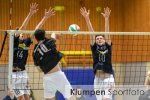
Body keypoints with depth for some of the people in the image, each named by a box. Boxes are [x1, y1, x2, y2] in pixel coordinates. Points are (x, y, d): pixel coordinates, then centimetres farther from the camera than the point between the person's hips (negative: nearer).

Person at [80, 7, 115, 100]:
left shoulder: (108, 47, 4)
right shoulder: (94, 48, 7)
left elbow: (107, 33, -5)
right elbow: (91, 33, -1)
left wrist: (106, 18, -15)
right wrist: (87, 18, -6)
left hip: (108, 78, -3)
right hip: (97, 79, 3)